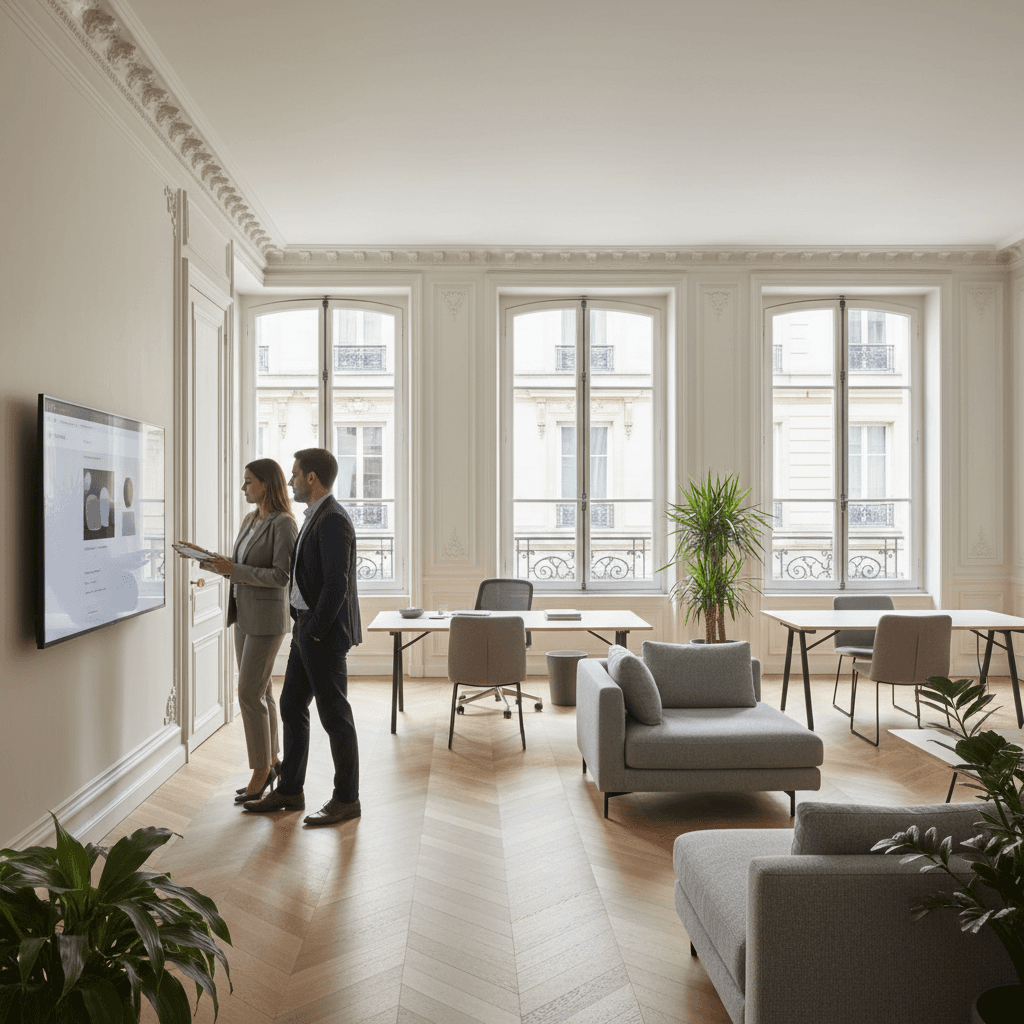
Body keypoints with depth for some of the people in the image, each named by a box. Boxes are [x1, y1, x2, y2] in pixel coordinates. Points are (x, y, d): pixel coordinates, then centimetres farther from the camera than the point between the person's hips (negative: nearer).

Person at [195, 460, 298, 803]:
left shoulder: (283, 524, -14)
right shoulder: (249, 520, 13)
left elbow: (281, 576, -20)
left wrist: (233, 570, -21)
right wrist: (206, 561, 4)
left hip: (267, 618, -9)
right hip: (244, 615, 9)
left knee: (249, 694, -6)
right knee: (260, 692, 14)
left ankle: (260, 772, 7)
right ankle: (271, 762, 26)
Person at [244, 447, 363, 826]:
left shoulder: (332, 520, -18)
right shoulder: (316, 517, 14)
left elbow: (337, 584, -24)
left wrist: (313, 631, -17)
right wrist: (303, 626, 16)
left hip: (325, 632, -10)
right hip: (308, 628, 10)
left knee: (334, 714, 0)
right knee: (292, 706, 15)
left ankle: (346, 799, 14)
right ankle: (289, 791, 28)